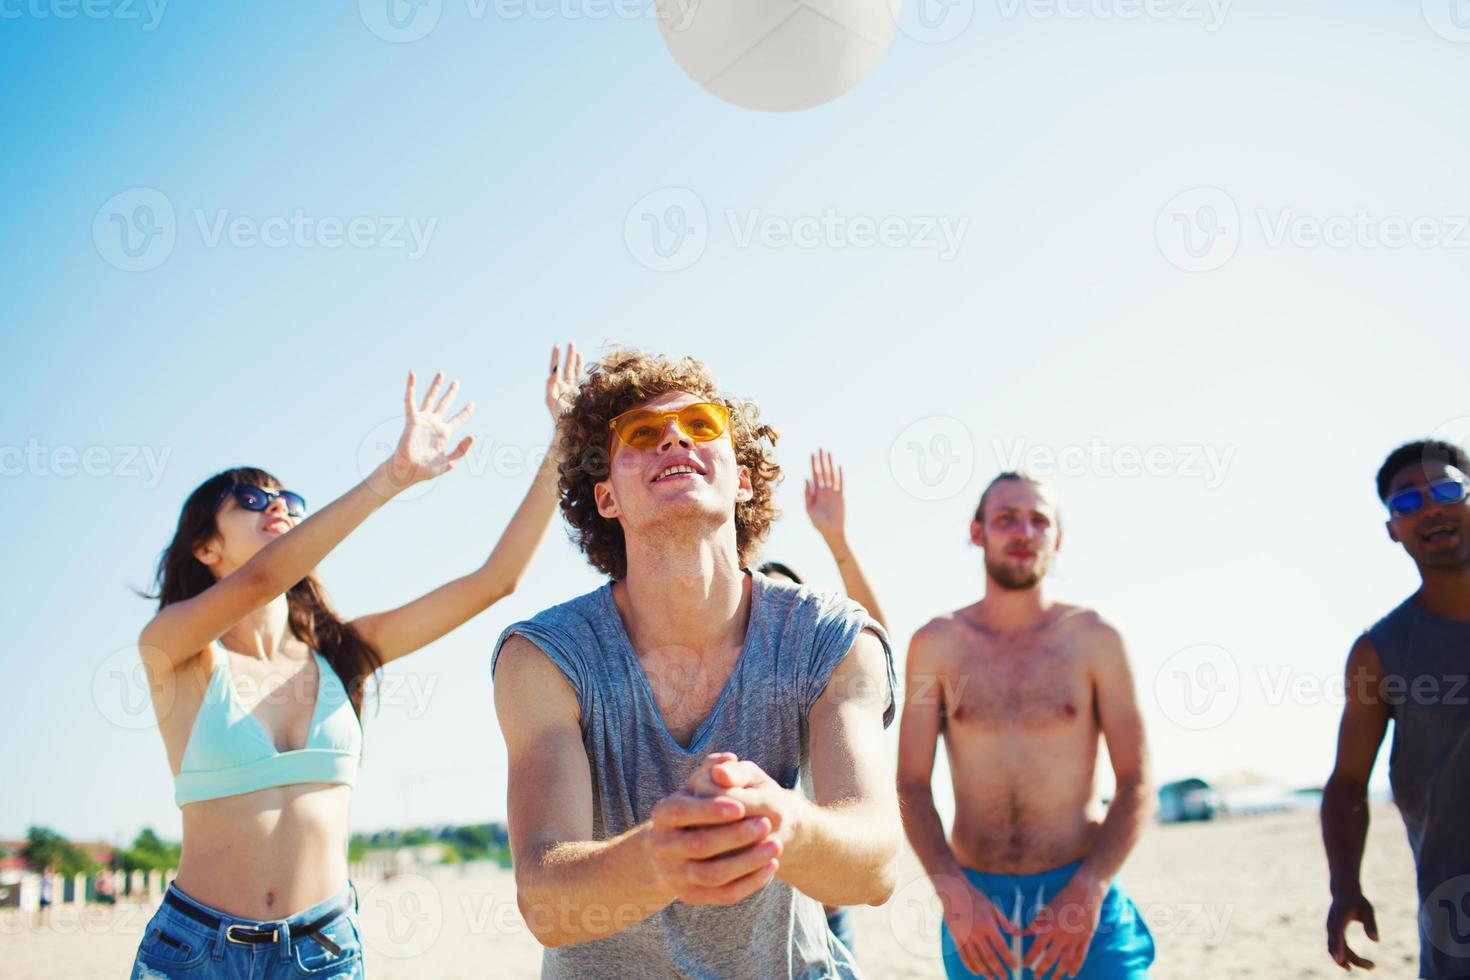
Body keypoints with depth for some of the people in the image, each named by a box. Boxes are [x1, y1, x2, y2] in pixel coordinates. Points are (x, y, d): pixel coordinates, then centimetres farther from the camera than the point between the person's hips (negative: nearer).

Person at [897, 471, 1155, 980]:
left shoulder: (1094, 638, -1)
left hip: (1081, 897, -1)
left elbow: (1136, 782, -1)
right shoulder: (937, 643, 1)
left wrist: (1088, 892, -13)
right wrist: (952, 893, -12)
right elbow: (912, 785, 1)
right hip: (975, 903, 1)